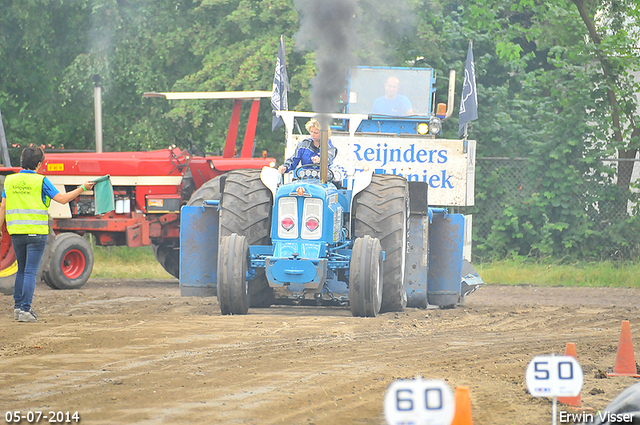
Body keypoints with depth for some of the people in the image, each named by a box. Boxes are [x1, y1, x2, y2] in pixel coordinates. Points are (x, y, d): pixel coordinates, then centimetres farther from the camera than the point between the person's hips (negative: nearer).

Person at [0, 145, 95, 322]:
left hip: (16, 232, 4)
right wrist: (82, 188, 6)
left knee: (22, 270, 18)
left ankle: (18, 307, 17)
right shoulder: (40, 181, -7)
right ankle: (25, 310, -8)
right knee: (30, 272, -3)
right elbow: (63, 199, -5)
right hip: (36, 232, -4)